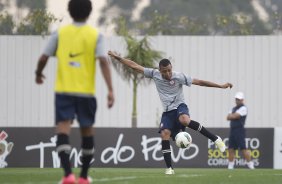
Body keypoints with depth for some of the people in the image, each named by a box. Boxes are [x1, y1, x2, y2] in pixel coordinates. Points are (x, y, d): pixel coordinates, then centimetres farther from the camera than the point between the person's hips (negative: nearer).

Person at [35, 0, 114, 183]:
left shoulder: (60, 33, 3)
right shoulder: (96, 35, 0)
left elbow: (44, 58, 2)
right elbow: (104, 62, -11)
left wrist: (39, 74, 24)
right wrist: (110, 90, -14)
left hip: (63, 90, 0)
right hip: (86, 91, 0)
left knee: (63, 128, -8)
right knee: (87, 130, 16)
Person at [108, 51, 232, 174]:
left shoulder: (179, 77, -12)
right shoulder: (154, 74, -3)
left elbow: (199, 82, -12)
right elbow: (135, 66, 1)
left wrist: (221, 86, -14)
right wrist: (117, 57, -2)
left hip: (180, 106, -4)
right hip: (167, 111, 4)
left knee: (184, 120, -37)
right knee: (164, 134, -17)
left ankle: (215, 139, -27)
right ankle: (169, 168, -10)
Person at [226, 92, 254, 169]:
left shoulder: (243, 108, -6)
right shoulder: (234, 108, 20)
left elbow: (234, 116, -14)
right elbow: (228, 117, 9)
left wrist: (231, 116, 5)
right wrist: (233, 116, -7)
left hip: (239, 130, -8)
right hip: (232, 130, 8)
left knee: (243, 148, -12)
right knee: (231, 149, 6)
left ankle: (250, 165, -8)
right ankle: (230, 166, 11)